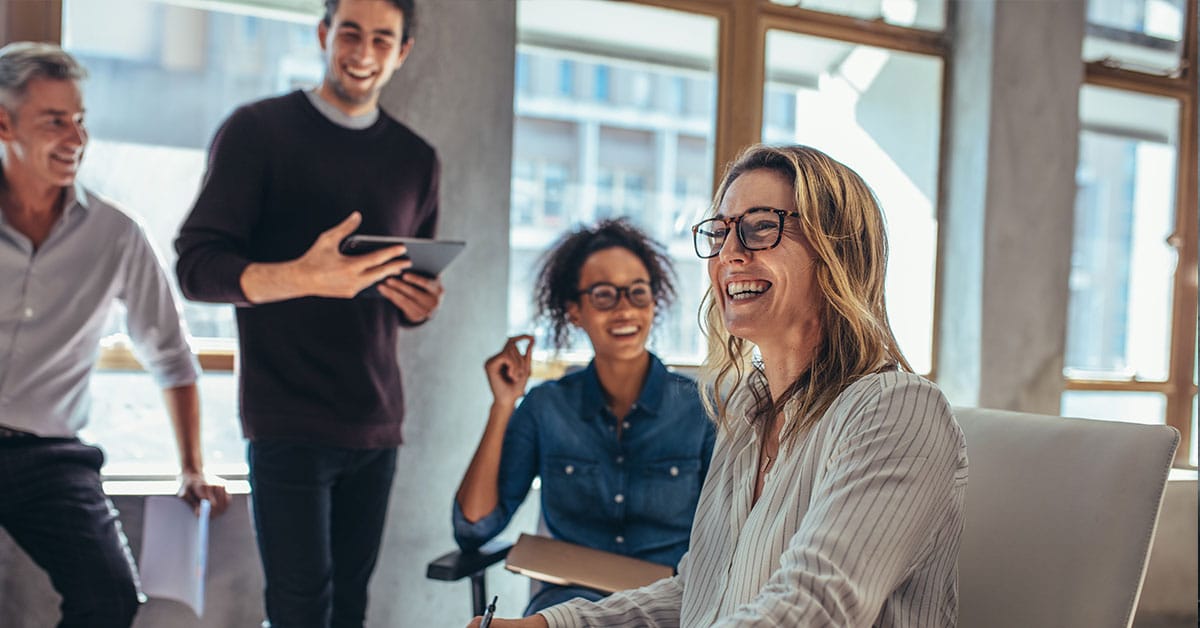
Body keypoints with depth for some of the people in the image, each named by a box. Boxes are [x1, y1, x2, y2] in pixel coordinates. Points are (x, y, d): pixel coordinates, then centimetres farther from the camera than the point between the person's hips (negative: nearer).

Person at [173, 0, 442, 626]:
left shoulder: (415, 159, 13)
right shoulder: (257, 129, 0)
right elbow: (196, 265, -8)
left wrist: (422, 303, -4)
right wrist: (301, 277, -27)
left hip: (375, 420, 4)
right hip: (287, 418, -4)